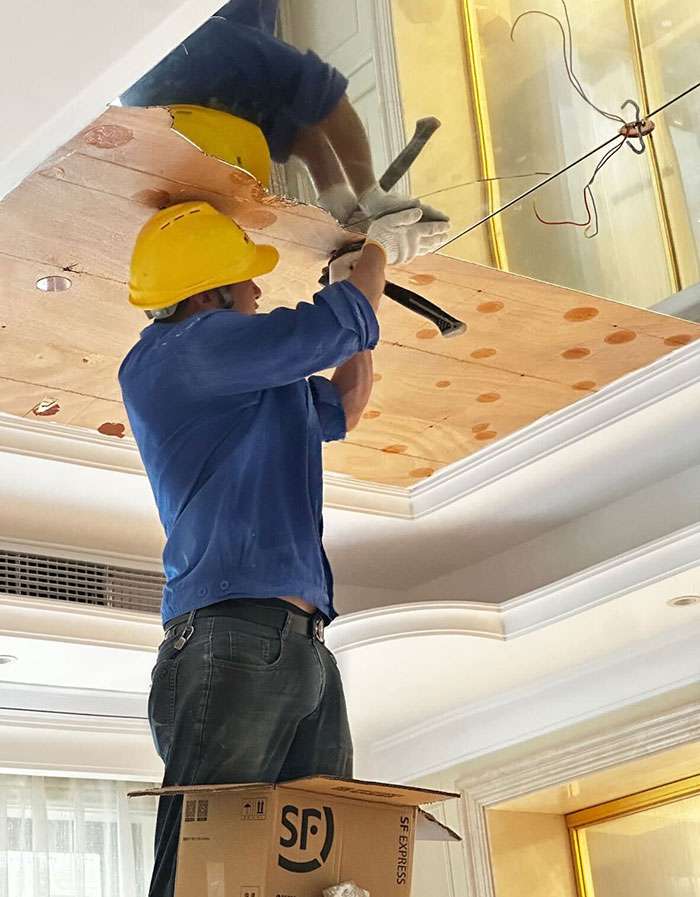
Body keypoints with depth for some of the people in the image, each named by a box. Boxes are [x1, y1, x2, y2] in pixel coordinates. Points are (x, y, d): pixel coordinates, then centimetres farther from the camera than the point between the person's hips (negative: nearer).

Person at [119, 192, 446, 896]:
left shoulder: (258, 385, 29)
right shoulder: (174, 353, 1)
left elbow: (341, 407, 46)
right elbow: (328, 331, -4)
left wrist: (361, 283, 40)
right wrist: (377, 252, 15)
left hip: (304, 648, 9)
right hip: (234, 635, -9)